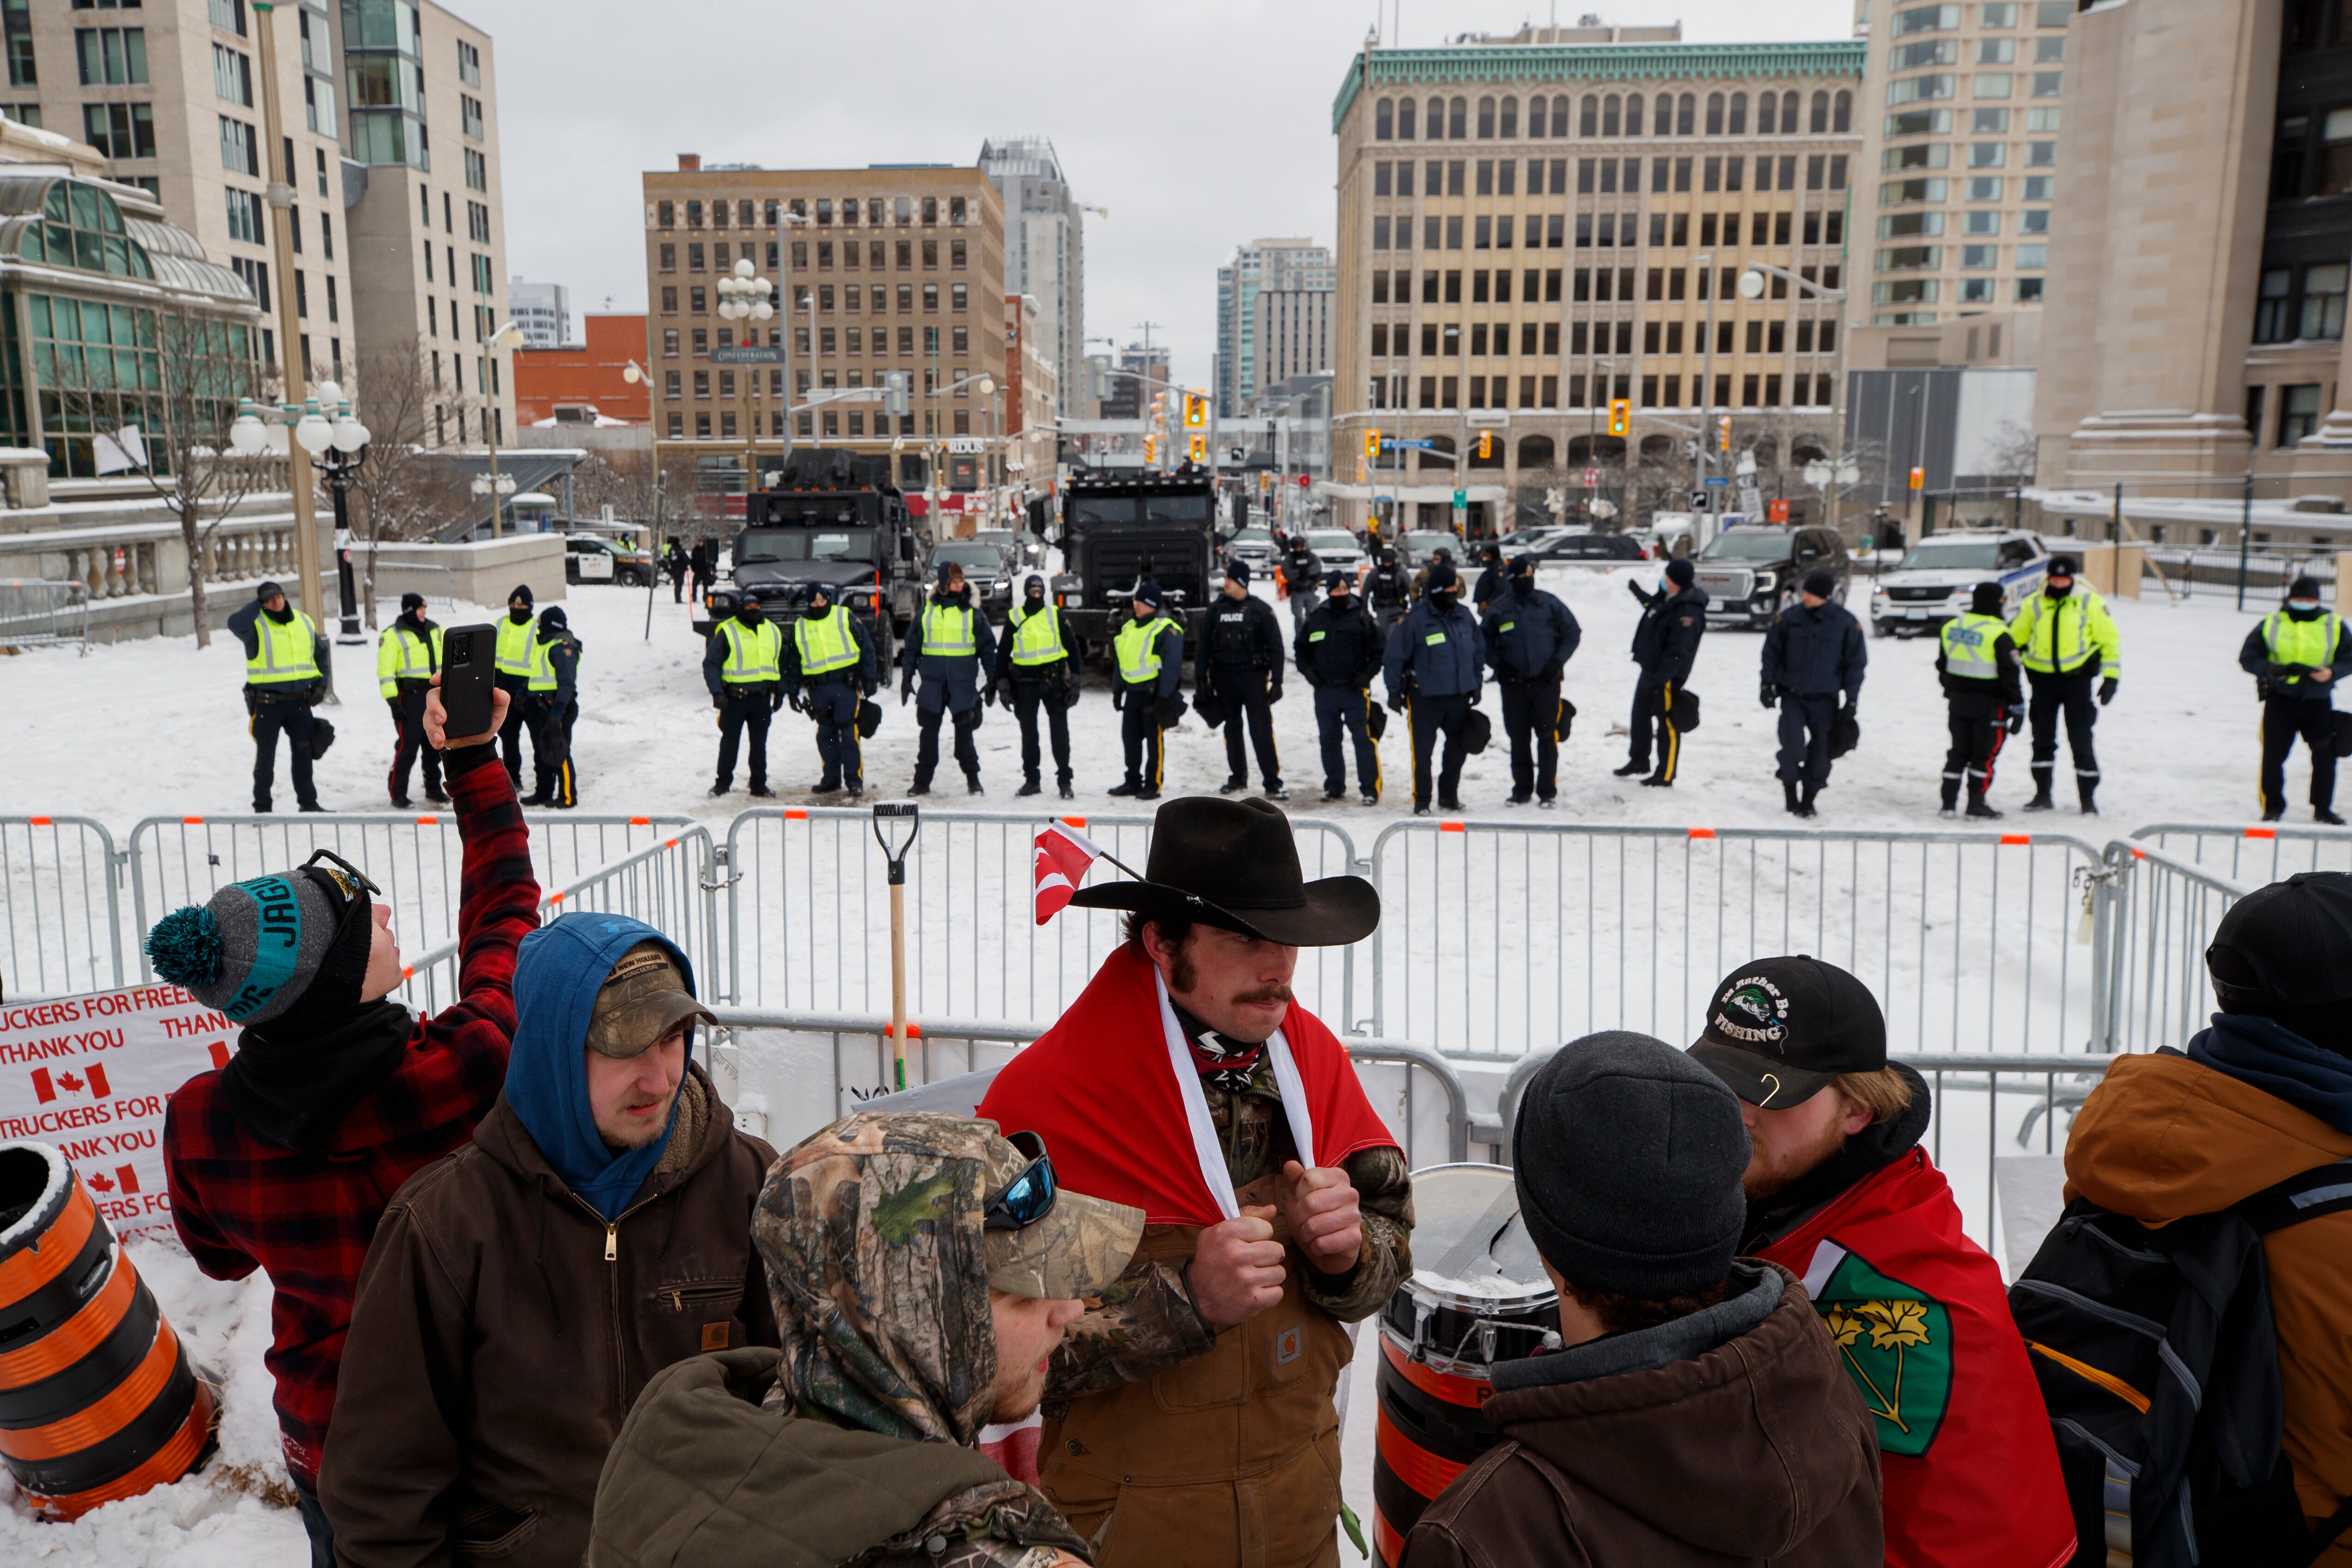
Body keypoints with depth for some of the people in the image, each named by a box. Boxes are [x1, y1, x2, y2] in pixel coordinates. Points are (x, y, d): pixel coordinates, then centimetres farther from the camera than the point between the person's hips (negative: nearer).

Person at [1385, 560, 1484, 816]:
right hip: (1425, 697, -5)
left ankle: (1449, 795, 28)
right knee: (1423, 750, -2)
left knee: (1459, 748, 12)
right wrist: (1394, 691, -6)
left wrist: (1476, 684, 16)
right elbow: (1395, 656, -8)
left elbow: (1479, 651, 17)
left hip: (1459, 695, 5)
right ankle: (1422, 800, 10)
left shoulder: (1465, 617, 4)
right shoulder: (1415, 620, -13)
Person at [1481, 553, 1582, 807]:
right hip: (1513, 684, 1)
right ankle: (1522, 789, 17)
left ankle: (1548, 791, 5)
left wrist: (1557, 661, -3)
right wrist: (1498, 665, -2)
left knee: (1547, 736, -2)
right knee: (1519, 738, 6)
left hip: (1546, 682, -1)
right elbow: (1485, 641, 13)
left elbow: (1573, 633, 9)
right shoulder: (1499, 607, 4)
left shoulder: (1549, 603, 3)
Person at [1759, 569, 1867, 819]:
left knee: (1820, 749, 3)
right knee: (1793, 743, -14)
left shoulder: (1846, 623, -4)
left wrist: (1852, 699, 0)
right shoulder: (1790, 617, -3)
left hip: (1825, 699, 0)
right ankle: (1791, 795, 4)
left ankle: (1809, 798, 19)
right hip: (1792, 695, 0)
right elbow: (1772, 651, 7)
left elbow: (1856, 663, 2)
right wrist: (1768, 684, 2)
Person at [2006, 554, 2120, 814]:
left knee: (2081, 741, -2)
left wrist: (2110, 677, -2)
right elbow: (2014, 638, 14)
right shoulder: (2034, 605, 5)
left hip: (2077, 678, -2)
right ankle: (2043, 795, 17)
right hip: (2042, 678, 2)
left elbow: (2110, 640, 4)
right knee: (2042, 739, 7)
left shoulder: (2091, 604, 0)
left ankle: (2088, 798, 6)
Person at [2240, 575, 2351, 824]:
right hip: (2280, 698, -1)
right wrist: (2271, 669, -18)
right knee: (2273, 754, -1)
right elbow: (2247, 658, 1)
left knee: (2325, 756, 5)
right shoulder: (2271, 624, 2)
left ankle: (2323, 809, 20)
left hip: (2318, 700, 1)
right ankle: (2272, 807, 13)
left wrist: (2331, 672, -15)